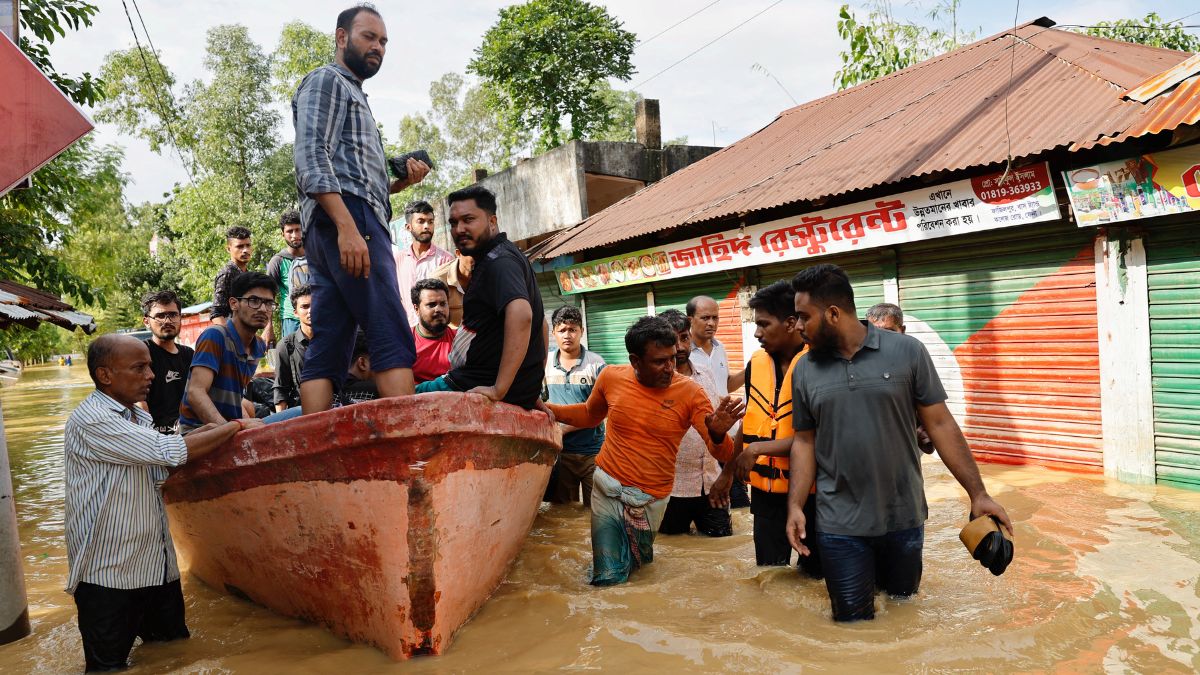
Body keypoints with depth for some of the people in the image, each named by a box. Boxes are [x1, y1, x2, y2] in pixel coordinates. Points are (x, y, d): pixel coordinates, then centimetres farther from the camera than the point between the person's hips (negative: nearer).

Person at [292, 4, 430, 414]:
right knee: (393, 340, -18)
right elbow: (311, 156, -11)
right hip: (347, 216, -10)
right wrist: (347, 225, -24)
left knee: (326, 353, -1)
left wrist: (400, 182, 11)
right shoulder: (325, 80, 6)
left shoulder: (352, 95, 34)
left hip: (333, 231, 10)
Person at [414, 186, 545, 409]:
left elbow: (520, 314, -35)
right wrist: (534, 387, 22)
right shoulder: (509, 255, 17)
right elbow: (541, 322, 25)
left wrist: (498, 389, -33)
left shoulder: (498, 260, -16)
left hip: (479, 386, -11)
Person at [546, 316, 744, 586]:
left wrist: (718, 434, -36)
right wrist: (545, 408, 4)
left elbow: (722, 453, -13)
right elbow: (589, 415, 15)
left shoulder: (690, 392, -12)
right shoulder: (611, 377, -6)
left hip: (651, 500, 0)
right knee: (609, 578, 0)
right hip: (607, 488, 1)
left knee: (635, 562, 14)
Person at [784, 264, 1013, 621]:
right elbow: (804, 441, 5)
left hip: (904, 518, 0)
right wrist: (795, 506, -4)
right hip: (839, 524, 1)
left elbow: (940, 424, -3)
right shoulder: (804, 370, 1)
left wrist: (977, 494, -5)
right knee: (853, 621, 7)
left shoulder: (907, 352, -6)